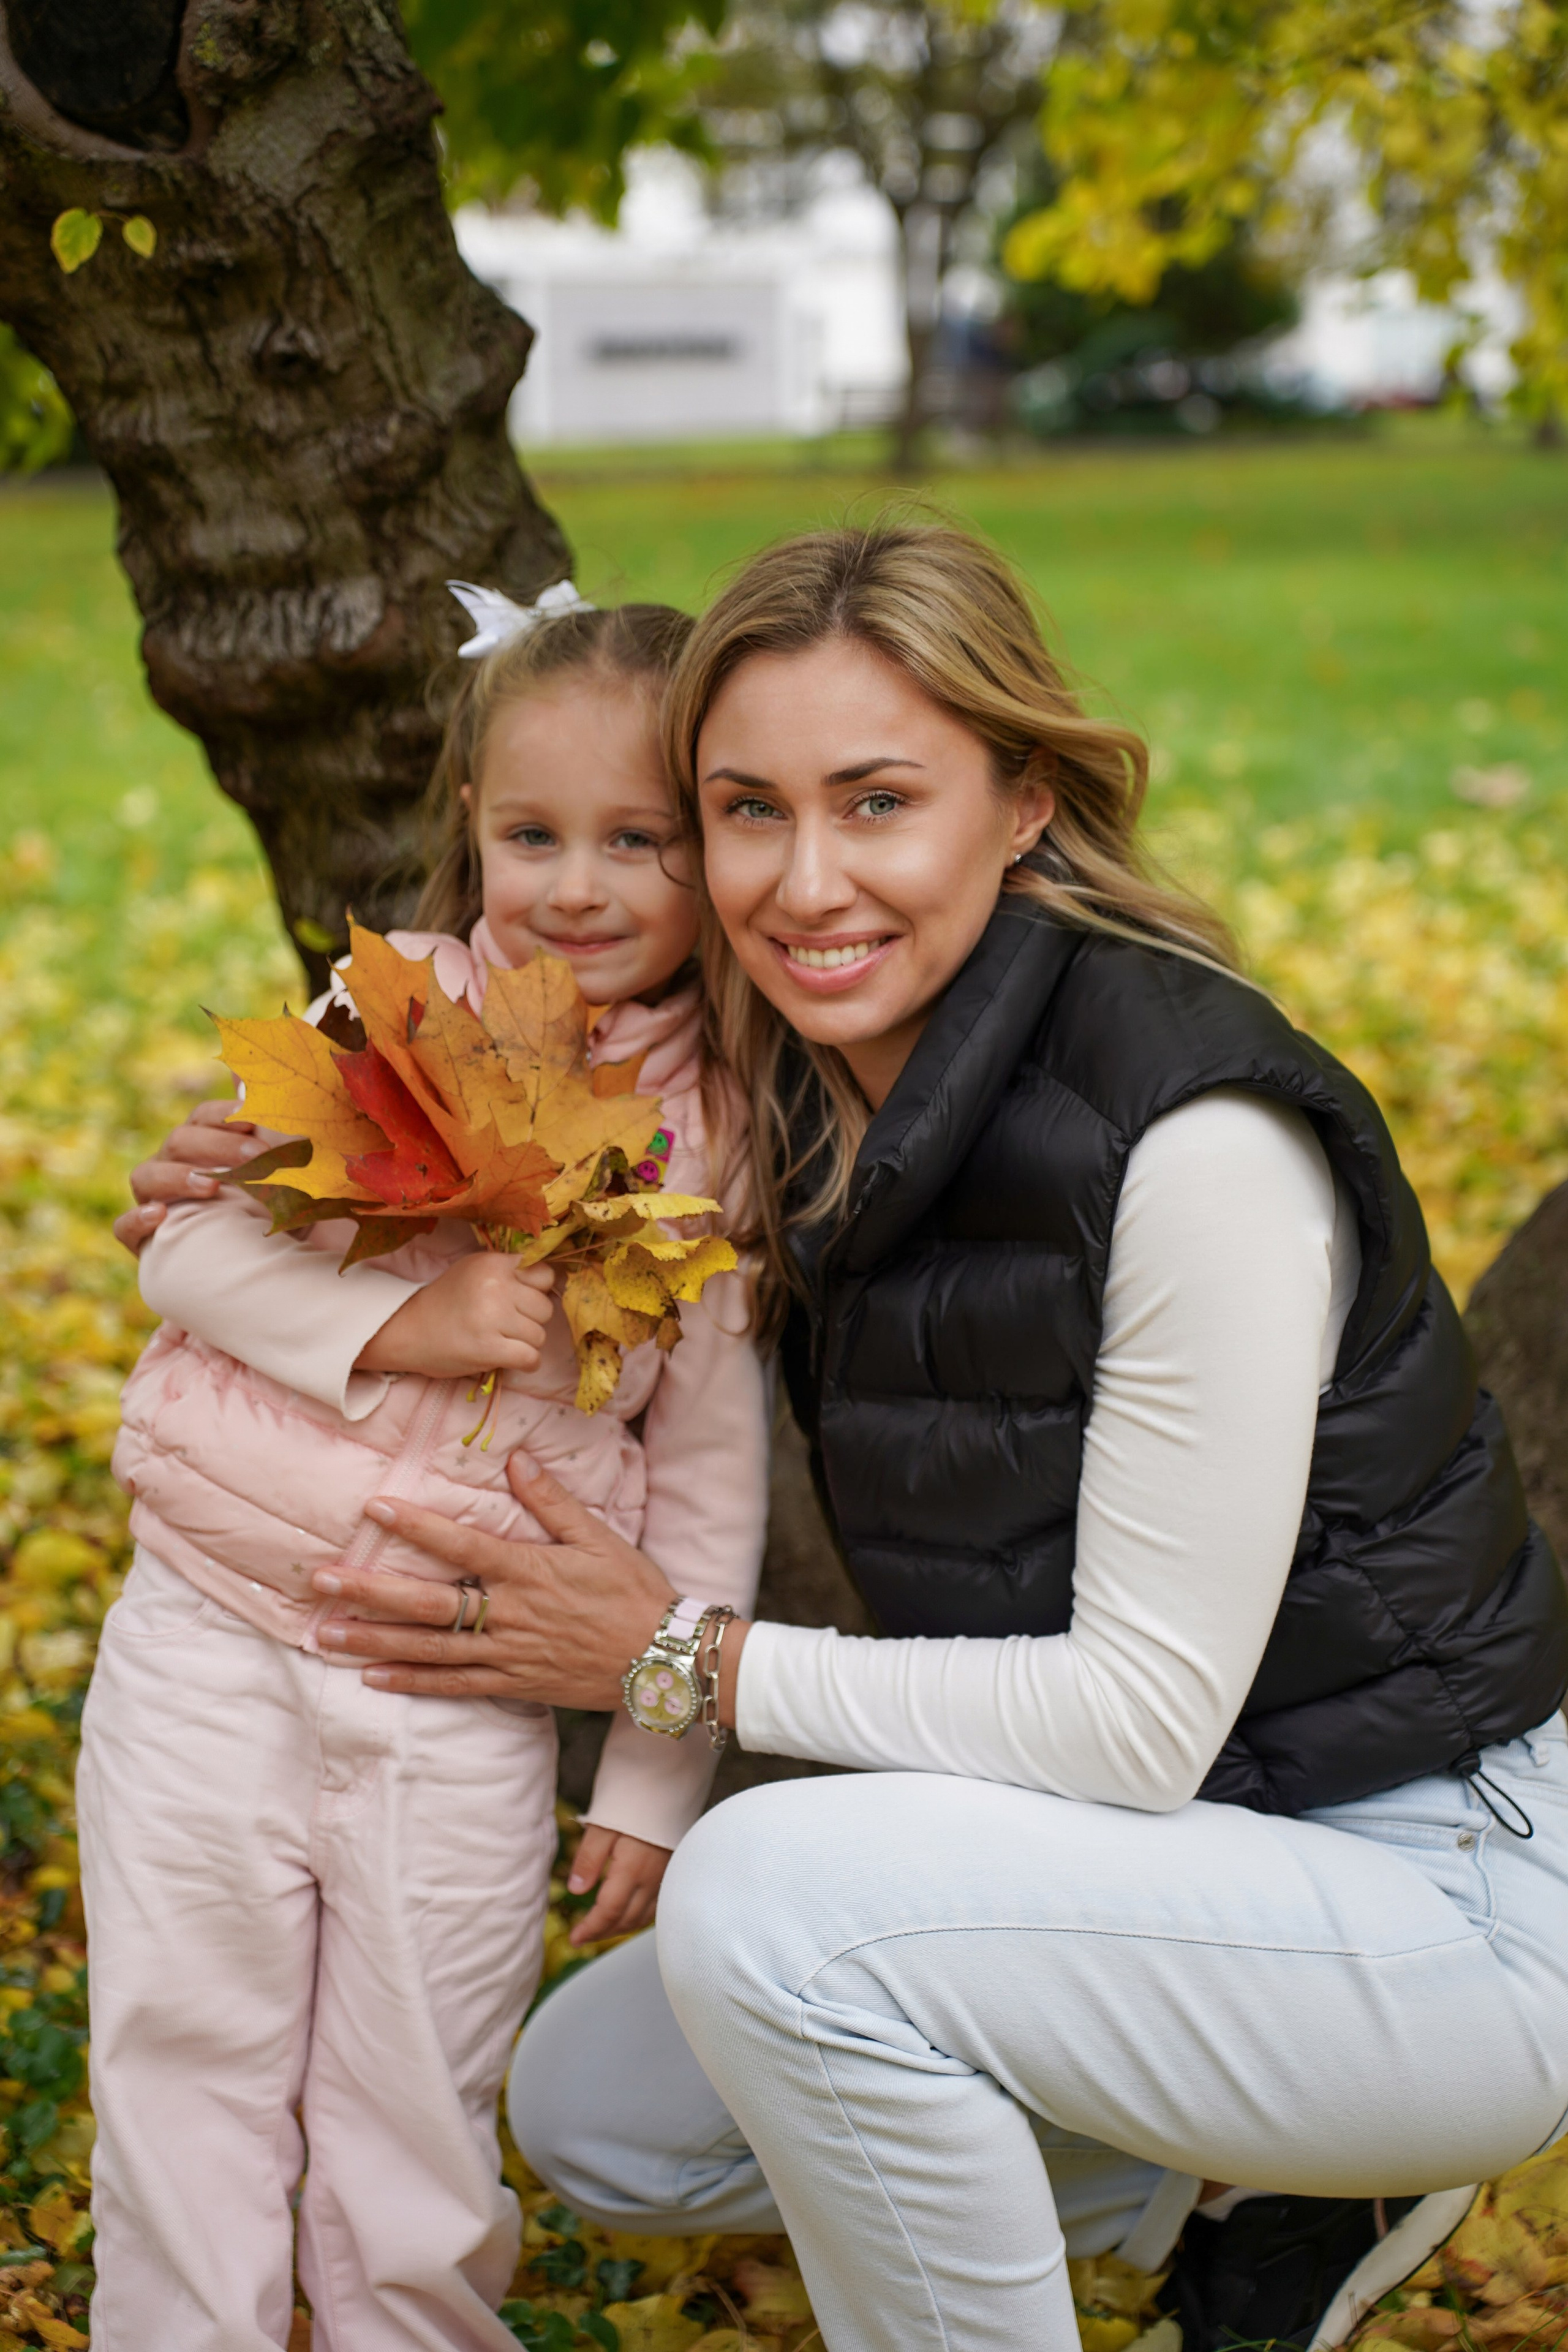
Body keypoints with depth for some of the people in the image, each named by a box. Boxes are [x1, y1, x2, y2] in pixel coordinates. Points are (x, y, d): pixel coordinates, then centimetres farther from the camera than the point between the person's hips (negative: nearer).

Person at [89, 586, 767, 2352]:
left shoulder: (719, 1134, -4)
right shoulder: (385, 1006, -1)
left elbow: (714, 1474, 0)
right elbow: (191, 1244, -4)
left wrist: (657, 1772, 0)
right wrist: (400, 1323, -20)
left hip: (459, 1694, -1)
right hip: (207, 1642, 1)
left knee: (417, 2128, 10)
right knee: (180, 2073, 12)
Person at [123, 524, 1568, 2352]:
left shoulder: (1198, 1137, -25)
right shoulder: (819, 1102, -1)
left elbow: (1147, 1716, -23)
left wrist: (683, 1658, -16)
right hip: (1159, 1878, 8)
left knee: (781, 1892, -27)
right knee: (594, 2105, 8)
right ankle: (1241, 2190, 15)